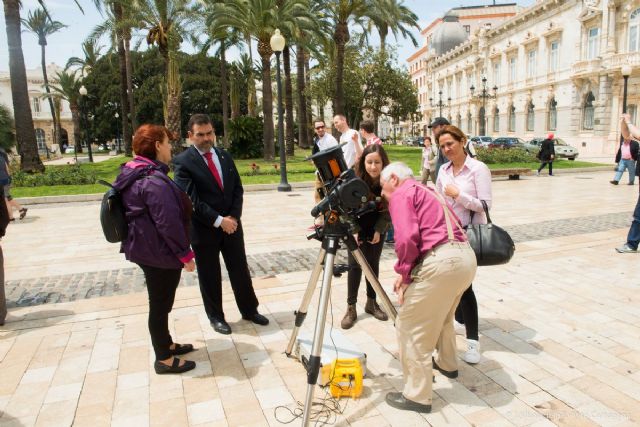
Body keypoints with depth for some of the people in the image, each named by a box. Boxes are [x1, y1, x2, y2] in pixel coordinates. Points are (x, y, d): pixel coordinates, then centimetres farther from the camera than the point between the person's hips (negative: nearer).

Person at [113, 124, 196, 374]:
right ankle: (164, 359, 18)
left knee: (161, 302, 22)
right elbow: (168, 222, -25)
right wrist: (185, 254, -16)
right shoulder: (154, 180, -23)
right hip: (159, 252, -10)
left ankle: (166, 345, 38)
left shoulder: (136, 175, 11)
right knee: (160, 304, 3)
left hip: (147, 249, 10)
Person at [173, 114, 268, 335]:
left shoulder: (225, 156, 7)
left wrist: (233, 217, -7)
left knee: (240, 270, 13)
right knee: (209, 276, 9)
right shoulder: (183, 161, -10)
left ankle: (249, 310, 30)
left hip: (231, 224, 5)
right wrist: (218, 221, -19)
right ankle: (216, 316, 28)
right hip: (203, 228, -4)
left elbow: (237, 189, 7)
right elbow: (190, 200, -17)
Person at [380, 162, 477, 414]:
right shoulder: (426, 192, 29)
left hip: (441, 261, -10)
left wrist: (404, 274, -2)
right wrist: (408, 273, 18)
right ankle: (447, 363, 50)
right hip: (466, 256, 10)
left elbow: (407, 238, -16)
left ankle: (417, 396, 10)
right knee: (442, 313, 32)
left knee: (409, 326, 2)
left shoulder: (401, 194, 1)